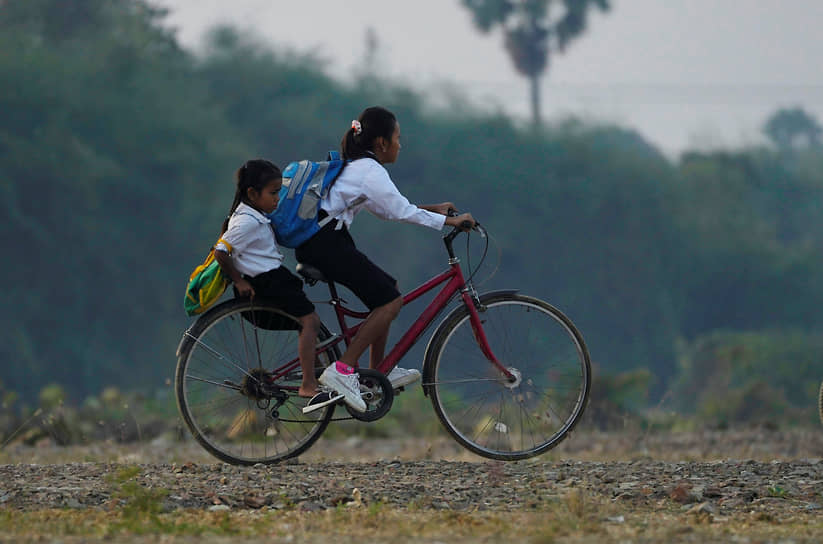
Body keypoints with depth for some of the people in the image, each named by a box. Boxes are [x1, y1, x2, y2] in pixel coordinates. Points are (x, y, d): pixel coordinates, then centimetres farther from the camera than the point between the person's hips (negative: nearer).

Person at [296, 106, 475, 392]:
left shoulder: (354, 165, 20)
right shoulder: (371, 171, -11)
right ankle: (343, 369, -15)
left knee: (387, 290, 18)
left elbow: (386, 208, 26)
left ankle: (378, 372, 21)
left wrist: (434, 209, 24)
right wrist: (450, 221, -6)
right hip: (325, 242, -10)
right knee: (390, 301, -10)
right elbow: (401, 212, -14)